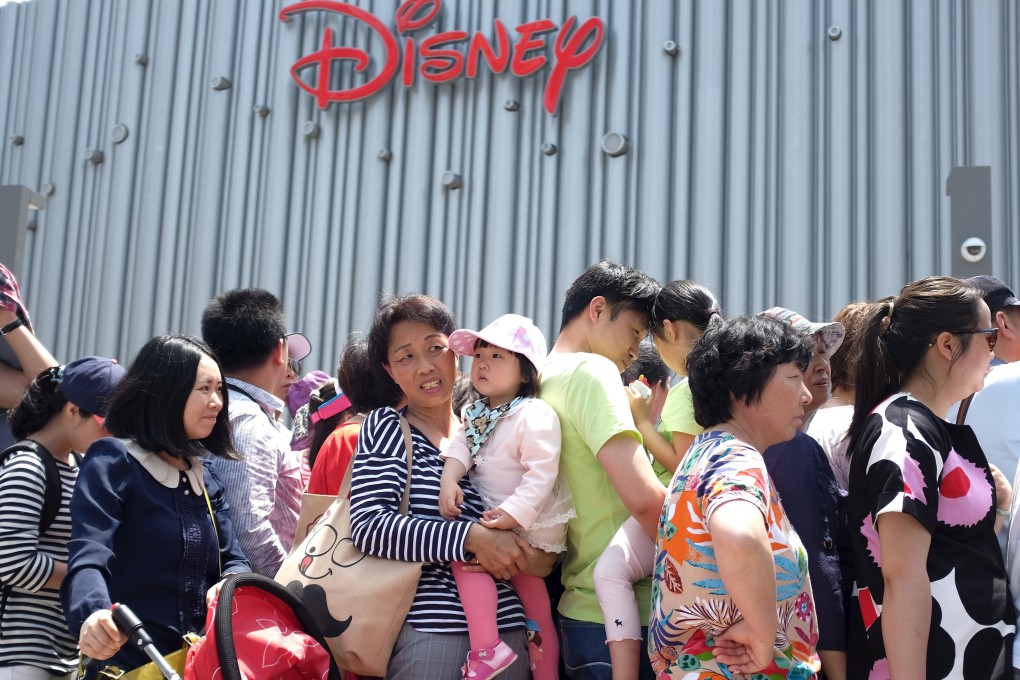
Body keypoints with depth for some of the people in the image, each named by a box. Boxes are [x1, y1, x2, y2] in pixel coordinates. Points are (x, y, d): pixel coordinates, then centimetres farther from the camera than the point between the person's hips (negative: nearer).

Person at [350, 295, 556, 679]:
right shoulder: (386, 427, 0)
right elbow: (368, 524, -14)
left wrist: (541, 560, -7)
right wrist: (471, 538, -22)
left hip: (509, 629, 4)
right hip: (428, 629, -4)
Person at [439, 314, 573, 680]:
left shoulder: (535, 416, -21)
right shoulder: (476, 413, 7)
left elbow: (542, 473, -28)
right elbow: (461, 446, -2)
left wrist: (515, 513, -35)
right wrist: (449, 480, -21)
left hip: (531, 525, -8)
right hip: (494, 518, 8)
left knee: (464, 552, -20)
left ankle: (486, 648, -17)